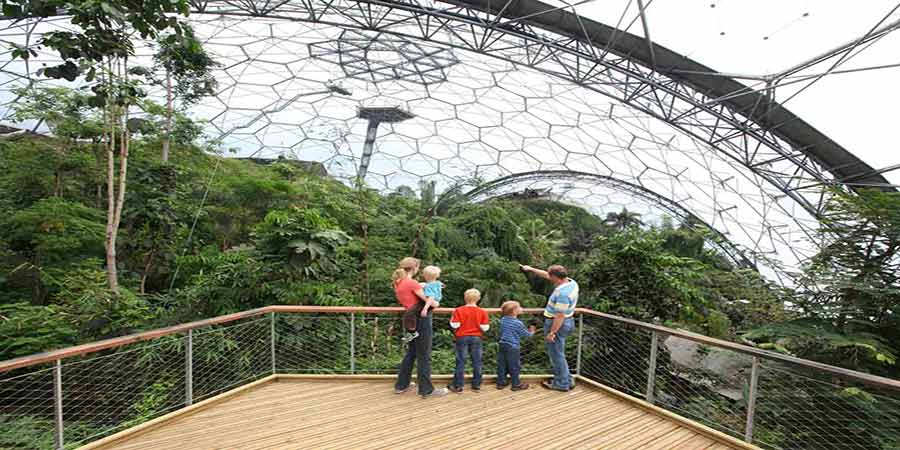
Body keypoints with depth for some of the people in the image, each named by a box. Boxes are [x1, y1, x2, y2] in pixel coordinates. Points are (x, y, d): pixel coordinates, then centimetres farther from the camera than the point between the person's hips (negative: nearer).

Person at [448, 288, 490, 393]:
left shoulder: (459, 310, -9)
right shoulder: (482, 312, -5)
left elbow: (455, 325, -12)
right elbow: (485, 327, -6)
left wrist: (452, 318, 6)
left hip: (462, 338, -1)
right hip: (476, 338, 1)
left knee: (461, 362, 6)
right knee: (477, 362, 12)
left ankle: (458, 386, 11)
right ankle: (476, 384, 19)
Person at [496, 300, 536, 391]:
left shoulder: (502, 320, 1)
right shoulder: (518, 323, -18)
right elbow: (525, 334, -6)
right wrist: (531, 332, 17)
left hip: (503, 345, 6)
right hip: (512, 347, -6)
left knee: (502, 365, 14)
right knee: (514, 367, 8)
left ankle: (501, 382, 24)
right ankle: (516, 384, 19)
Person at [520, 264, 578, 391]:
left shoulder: (562, 293, -29)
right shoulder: (571, 282, 0)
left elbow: (560, 316, -27)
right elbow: (546, 275, 12)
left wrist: (552, 332, -20)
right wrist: (531, 269, 15)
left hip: (557, 324, -10)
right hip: (566, 323, 10)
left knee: (556, 354, 6)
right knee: (557, 353, 23)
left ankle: (562, 384, 21)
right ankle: (567, 380, 33)